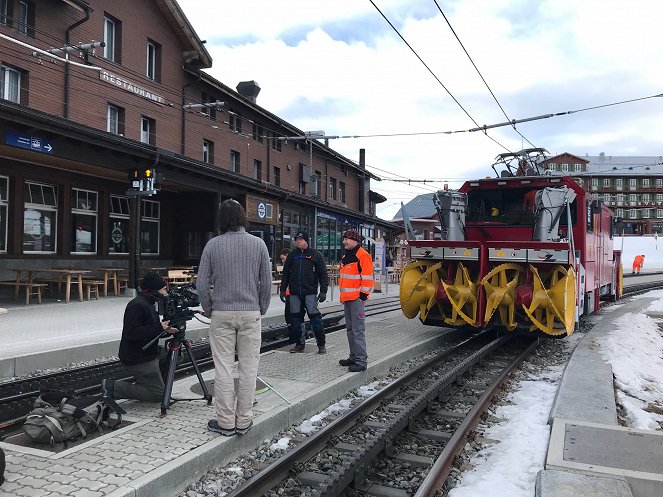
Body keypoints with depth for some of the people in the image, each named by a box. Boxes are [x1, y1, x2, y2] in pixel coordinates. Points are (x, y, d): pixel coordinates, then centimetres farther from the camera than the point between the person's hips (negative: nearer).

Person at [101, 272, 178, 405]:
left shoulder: (149, 303, 12)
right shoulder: (137, 305, -18)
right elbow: (131, 333, -26)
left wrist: (165, 328, 0)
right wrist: (159, 328, -27)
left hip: (147, 354, 10)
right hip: (137, 359, -10)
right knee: (158, 394, -7)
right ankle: (112, 388, -4)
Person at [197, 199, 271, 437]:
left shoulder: (213, 245, -3)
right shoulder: (258, 243, -2)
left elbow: (202, 283, -3)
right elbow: (266, 282, -1)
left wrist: (209, 310, 11)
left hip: (222, 313, 0)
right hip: (251, 313, 0)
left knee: (223, 368, 5)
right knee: (248, 367, 7)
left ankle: (226, 422, 12)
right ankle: (244, 421, 13)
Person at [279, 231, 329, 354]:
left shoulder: (315, 255, 3)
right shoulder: (292, 255, 12)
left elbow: (323, 274, 1)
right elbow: (285, 274, 15)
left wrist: (323, 291, -7)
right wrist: (283, 290, 9)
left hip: (310, 293, -3)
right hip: (294, 293, 4)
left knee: (315, 318, -4)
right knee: (296, 318, 6)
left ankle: (321, 344, 7)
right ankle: (300, 343, 17)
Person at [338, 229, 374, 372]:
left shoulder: (363, 256, -11)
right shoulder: (346, 256, 18)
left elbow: (367, 277, -15)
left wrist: (363, 295, -16)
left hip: (356, 299, -10)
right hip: (347, 299, 10)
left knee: (358, 330, -9)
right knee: (350, 329, 15)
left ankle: (361, 361, -5)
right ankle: (354, 357, 25)